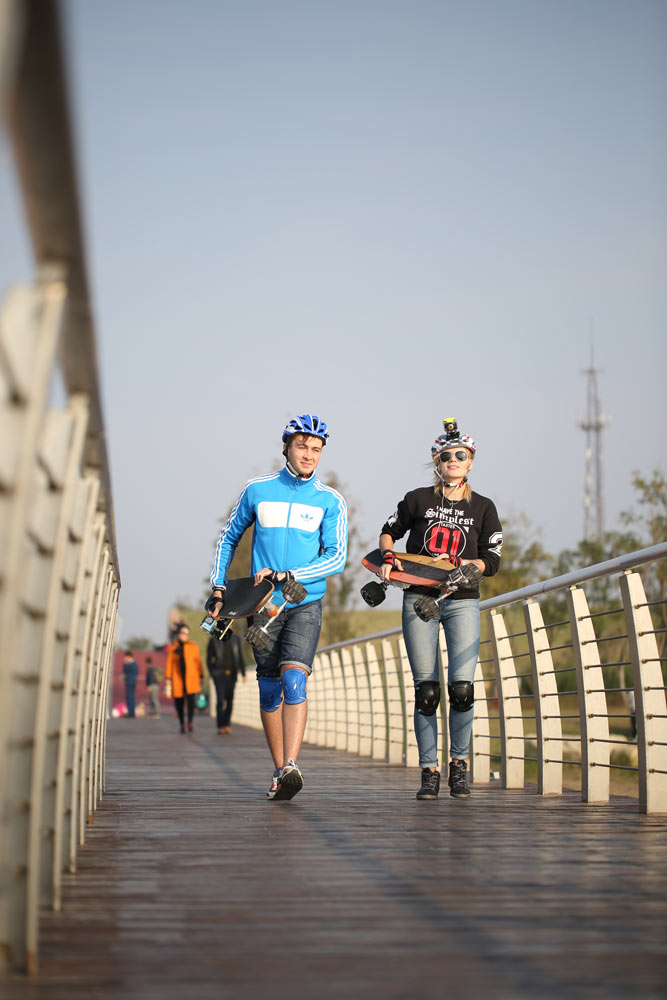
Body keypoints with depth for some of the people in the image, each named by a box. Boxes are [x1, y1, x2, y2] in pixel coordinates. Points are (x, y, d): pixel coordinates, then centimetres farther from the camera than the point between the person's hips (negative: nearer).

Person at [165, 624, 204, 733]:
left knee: (190, 699, -16)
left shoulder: (193, 646, 7)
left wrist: (200, 677, 2)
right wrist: (168, 678, 1)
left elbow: (198, 662, 7)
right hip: (177, 678, 1)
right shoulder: (173, 648, 8)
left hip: (190, 677, -1)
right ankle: (182, 724, 13)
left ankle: (190, 723, -5)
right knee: (179, 702, 0)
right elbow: (169, 664, 7)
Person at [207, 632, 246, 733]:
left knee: (230, 700, 3)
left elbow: (240, 657, 7)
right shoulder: (214, 640, -2)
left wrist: (243, 673, 2)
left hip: (231, 674, 2)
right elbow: (209, 659, 5)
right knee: (220, 699, -10)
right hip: (219, 672, -2)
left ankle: (227, 724, 14)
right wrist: (211, 674, -1)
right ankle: (220, 726, -6)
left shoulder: (235, 639, 3)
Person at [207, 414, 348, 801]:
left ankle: (291, 766, -30)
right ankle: (280, 772, 15)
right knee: (270, 691, 5)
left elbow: (337, 557, -6)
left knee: (294, 679, -21)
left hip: (306, 604, -2)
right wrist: (218, 588, 8)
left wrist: (286, 575, -16)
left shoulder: (330, 501, 1)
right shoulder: (257, 490, 5)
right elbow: (229, 538, 17)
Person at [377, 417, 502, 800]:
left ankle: (459, 763, 8)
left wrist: (457, 564, -10)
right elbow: (389, 531, 19)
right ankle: (430, 771, 6)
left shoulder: (483, 508, 6)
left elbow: (492, 562, 5)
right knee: (426, 691, -2)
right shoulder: (418, 499, 5)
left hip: (463, 601, 0)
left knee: (462, 688, -11)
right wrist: (389, 556, 0)